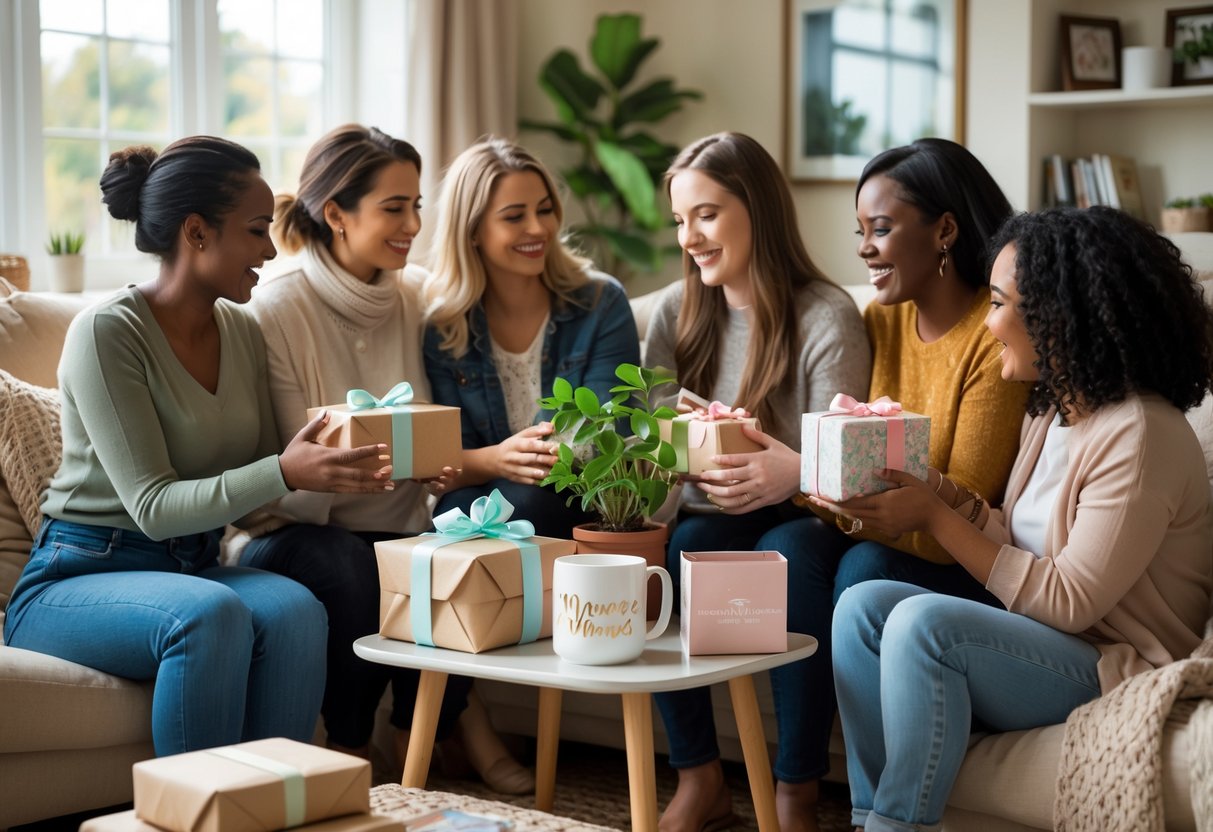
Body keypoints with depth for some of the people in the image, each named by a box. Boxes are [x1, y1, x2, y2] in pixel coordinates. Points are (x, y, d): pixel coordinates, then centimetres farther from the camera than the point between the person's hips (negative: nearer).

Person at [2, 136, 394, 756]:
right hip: (75, 578, -5)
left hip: (192, 566, 6)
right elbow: (154, 506, -19)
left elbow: (262, 485, 7)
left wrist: (336, 464, -13)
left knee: (296, 610, -27)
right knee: (210, 614, -36)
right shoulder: (108, 331, -14)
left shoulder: (242, 331, 7)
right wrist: (284, 473, -32)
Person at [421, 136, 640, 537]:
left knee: (526, 499, -34)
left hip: (582, 505, -1)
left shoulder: (602, 304, -2)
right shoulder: (440, 324, 1)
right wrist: (498, 459, -29)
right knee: (459, 507, -33)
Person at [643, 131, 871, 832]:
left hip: (798, 521, -4)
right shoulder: (678, 314, 7)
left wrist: (795, 473, -41)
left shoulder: (826, 317, -10)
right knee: (659, 556, -28)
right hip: (711, 518, 4)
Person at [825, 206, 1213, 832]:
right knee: (862, 605, -8)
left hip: (1116, 670, -9)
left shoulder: (1138, 435, -19)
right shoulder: (1053, 412, 10)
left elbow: (1068, 602, -20)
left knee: (921, 623, -28)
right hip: (1039, 638, 9)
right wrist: (956, 501, -6)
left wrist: (936, 518, -17)